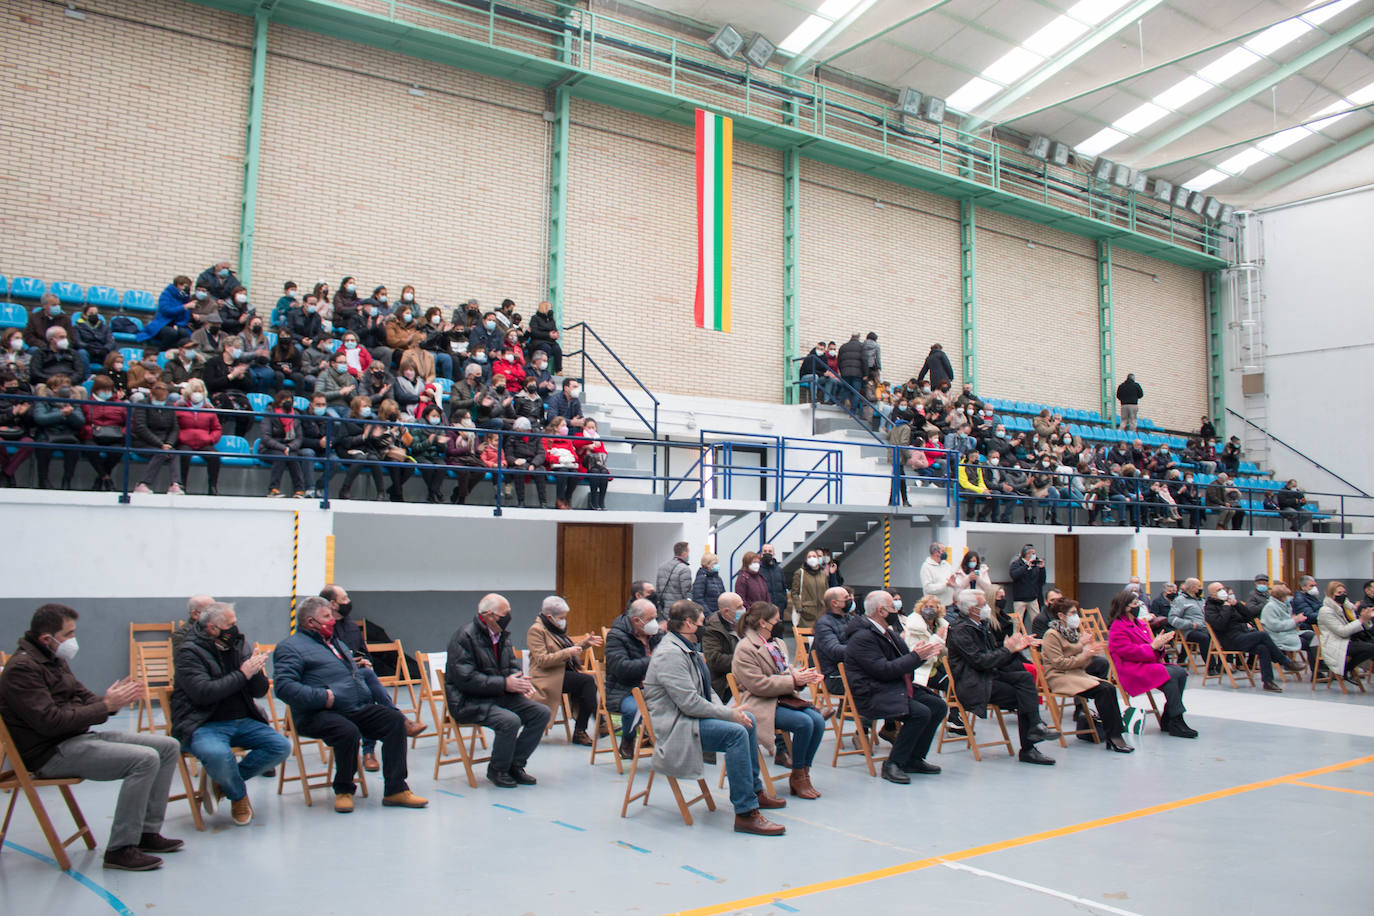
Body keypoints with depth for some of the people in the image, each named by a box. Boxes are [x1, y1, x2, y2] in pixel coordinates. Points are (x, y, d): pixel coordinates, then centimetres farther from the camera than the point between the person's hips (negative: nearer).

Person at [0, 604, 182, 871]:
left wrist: (116, 699, -4)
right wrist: (106, 705, -19)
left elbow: (85, 699, 18)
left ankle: (148, 832, 5)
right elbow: (50, 722, -23)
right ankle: (120, 849, -20)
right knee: (145, 759, -27)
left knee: (169, 747, 2)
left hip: (80, 738, 10)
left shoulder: (56, 661, 17)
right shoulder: (22, 668, -15)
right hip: (52, 753, -10)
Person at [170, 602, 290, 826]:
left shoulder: (238, 645, 11)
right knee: (218, 754, -36)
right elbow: (203, 693, -22)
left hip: (242, 722, 6)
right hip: (204, 725, -6)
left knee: (281, 746, -13)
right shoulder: (190, 652, -6)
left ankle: (224, 781, -1)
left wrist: (256, 671, -10)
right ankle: (239, 796, -4)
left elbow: (260, 692, 11)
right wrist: (242, 674, -17)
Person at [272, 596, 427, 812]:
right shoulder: (291, 647, 0)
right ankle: (343, 790, -11)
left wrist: (364, 668, 16)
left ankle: (395, 790, -14)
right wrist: (323, 697, -22)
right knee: (348, 731, -36)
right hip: (317, 714, -8)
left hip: (358, 709, 8)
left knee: (395, 720, -13)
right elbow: (284, 686, -16)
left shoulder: (335, 642, 29)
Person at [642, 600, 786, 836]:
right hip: (674, 727, -11)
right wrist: (730, 714, -18)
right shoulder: (670, 654, -20)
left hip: (687, 717, 11)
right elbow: (689, 702, -26)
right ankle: (746, 814, -26)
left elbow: (704, 693, 18)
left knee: (748, 720, 13)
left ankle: (755, 790, 23)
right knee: (736, 732, -27)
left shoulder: (686, 649, 14)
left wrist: (731, 711, 1)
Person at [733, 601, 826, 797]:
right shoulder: (745, 649, -11)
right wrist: (794, 680, -19)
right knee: (804, 722, -26)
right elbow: (759, 684, -18)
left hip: (783, 699, 8)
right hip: (760, 705, -8)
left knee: (818, 721, -16)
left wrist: (800, 674, -2)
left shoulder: (777, 643, 16)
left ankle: (805, 773, -4)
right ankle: (797, 778, -10)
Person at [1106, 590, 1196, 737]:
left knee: (1181, 672, -11)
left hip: (1148, 664, 9)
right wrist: (1153, 646, -15)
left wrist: (1159, 645, 0)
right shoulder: (1117, 628, -8)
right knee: (1170, 675, -28)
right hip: (1131, 670, -9)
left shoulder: (1140, 623, 21)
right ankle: (1176, 723, -24)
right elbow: (1128, 651, -18)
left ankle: (1168, 719, -9)